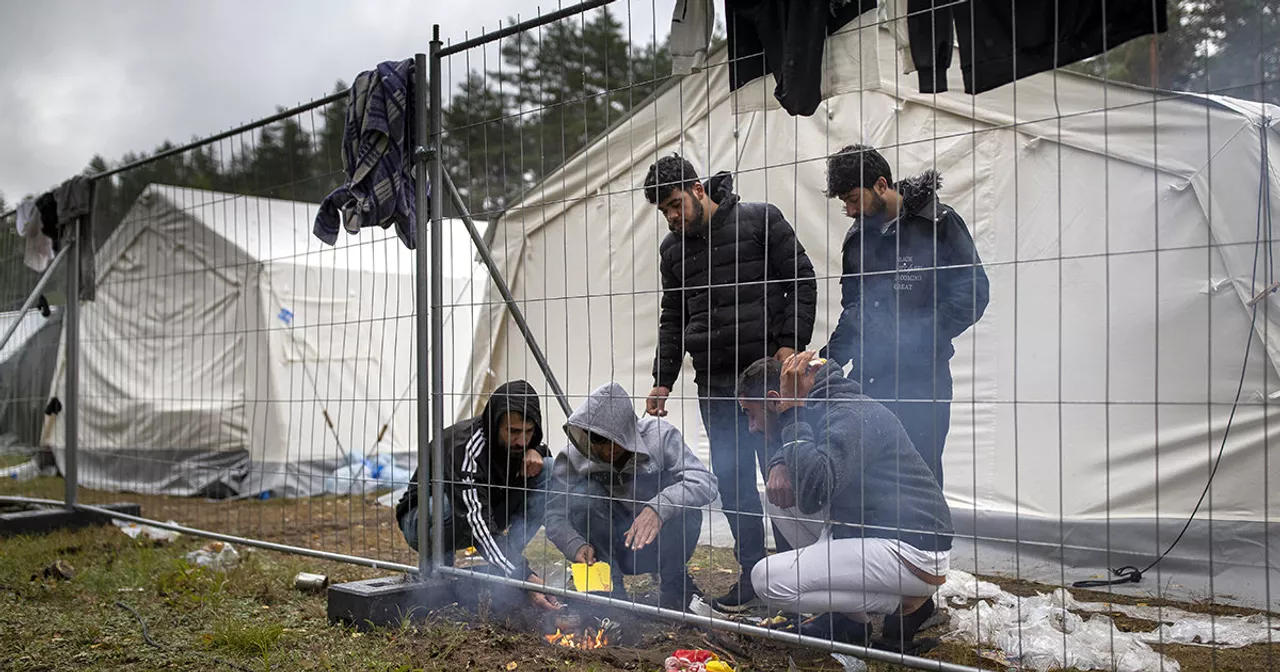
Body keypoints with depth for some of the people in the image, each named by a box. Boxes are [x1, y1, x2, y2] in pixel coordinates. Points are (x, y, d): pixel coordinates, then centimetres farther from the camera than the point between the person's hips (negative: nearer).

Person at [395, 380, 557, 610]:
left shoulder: (518, 443, -15)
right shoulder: (464, 449, -36)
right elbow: (479, 524, -44)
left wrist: (535, 451, -17)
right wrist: (524, 578, -53)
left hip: (484, 513, 6)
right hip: (424, 521, -6)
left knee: (546, 470, -15)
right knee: (456, 503, -42)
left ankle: (505, 564, -14)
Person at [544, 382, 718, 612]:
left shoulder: (659, 435, -18)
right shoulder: (573, 459, -14)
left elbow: (705, 482, -30)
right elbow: (554, 516, -17)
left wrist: (658, 508, -47)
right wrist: (576, 545, -38)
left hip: (657, 547, -1)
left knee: (680, 501, -31)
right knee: (585, 492, -25)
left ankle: (674, 588, -4)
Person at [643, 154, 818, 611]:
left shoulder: (759, 221, -1)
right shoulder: (673, 250, 15)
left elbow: (802, 281, -2)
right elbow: (673, 319, 20)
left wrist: (791, 346, -11)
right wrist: (662, 380, 13)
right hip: (715, 385, 5)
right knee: (732, 481, 5)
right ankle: (752, 573, 16)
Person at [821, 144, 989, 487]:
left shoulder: (938, 223, -3)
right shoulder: (857, 237, 15)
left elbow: (972, 292, -7)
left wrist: (920, 340, -15)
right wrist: (826, 362, 7)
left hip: (921, 376, -5)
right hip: (869, 375, 5)